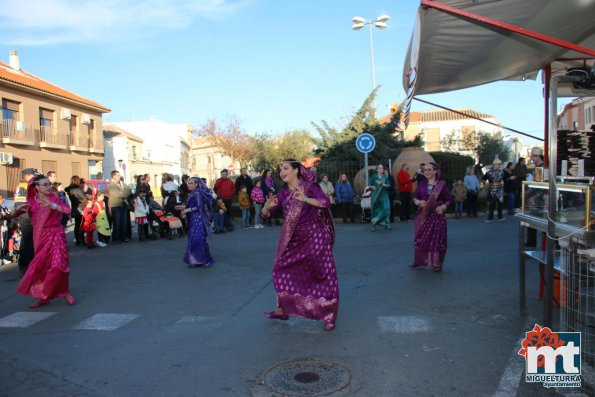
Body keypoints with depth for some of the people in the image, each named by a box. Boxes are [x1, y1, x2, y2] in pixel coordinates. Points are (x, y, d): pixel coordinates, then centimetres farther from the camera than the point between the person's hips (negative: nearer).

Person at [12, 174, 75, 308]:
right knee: (41, 265, 9)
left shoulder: (54, 198, -3)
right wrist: (20, 209, -20)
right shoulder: (31, 201, 5)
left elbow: (67, 210, -19)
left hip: (55, 235, -3)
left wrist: (52, 205, -34)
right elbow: (14, 214, 2)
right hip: (40, 237, 3)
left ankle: (66, 293, 5)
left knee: (59, 264, -11)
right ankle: (43, 297, 21)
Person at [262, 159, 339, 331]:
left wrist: (306, 199, -40)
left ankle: (329, 316, 11)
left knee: (322, 275, -1)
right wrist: (267, 206, -21)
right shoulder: (283, 192, 3)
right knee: (283, 270, 11)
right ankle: (283, 309, 28)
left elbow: (326, 202, -26)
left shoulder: (309, 186, -11)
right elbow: (266, 214, 1)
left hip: (314, 237, -5)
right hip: (294, 240, 6)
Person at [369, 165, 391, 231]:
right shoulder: (374, 176, 4)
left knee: (386, 209, -13)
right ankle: (373, 226, 10)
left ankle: (386, 223, -5)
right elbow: (369, 184, 1)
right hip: (375, 196, -1)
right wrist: (372, 187, -20)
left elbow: (389, 185, -2)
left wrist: (382, 184, -17)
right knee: (375, 210, 2)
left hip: (383, 196, 1)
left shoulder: (385, 177, 7)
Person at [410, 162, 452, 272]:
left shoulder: (442, 184, -4)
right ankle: (419, 261, 23)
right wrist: (419, 202, -15)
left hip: (437, 215, -3)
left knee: (436, 239, 0)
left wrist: (443, 207, -20)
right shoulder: (422, 184, 5)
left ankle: (437, 264, 12)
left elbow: (449, 199, -3)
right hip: (422, 215, 3)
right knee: (420, 238, 7)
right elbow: (415, 197, 6)